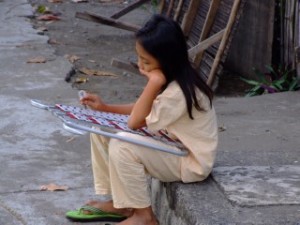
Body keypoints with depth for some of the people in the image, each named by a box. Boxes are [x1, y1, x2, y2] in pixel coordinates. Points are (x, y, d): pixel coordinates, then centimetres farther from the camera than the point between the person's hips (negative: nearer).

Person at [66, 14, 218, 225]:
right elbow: (146, 111, 15)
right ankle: (115, 201, 11)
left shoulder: (179, 91, -29)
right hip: (173, 147, 9)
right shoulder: (171, 78, -2)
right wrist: (105, 108, 7)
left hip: (190, 162, -9)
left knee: (122, 148, -29)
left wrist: (153, 84, -33)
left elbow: (135, 122, -23)